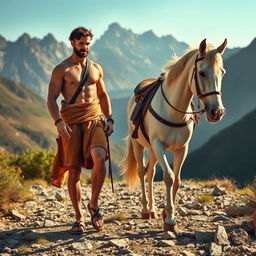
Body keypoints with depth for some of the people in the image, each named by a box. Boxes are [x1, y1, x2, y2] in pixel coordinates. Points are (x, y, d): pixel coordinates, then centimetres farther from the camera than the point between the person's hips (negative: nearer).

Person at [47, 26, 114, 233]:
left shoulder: (96, 68, 15)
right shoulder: (61, 70, 2)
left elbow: (103, 95, 22)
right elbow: (51, 99, -4)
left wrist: (109, 119, 10)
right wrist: (58, 121, -19)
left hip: (94, 120, 2)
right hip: (71, 123, -2)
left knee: (99, 158, -23)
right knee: (74, 171, 0)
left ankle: (94, 204, -4)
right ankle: (79, 219, 10)